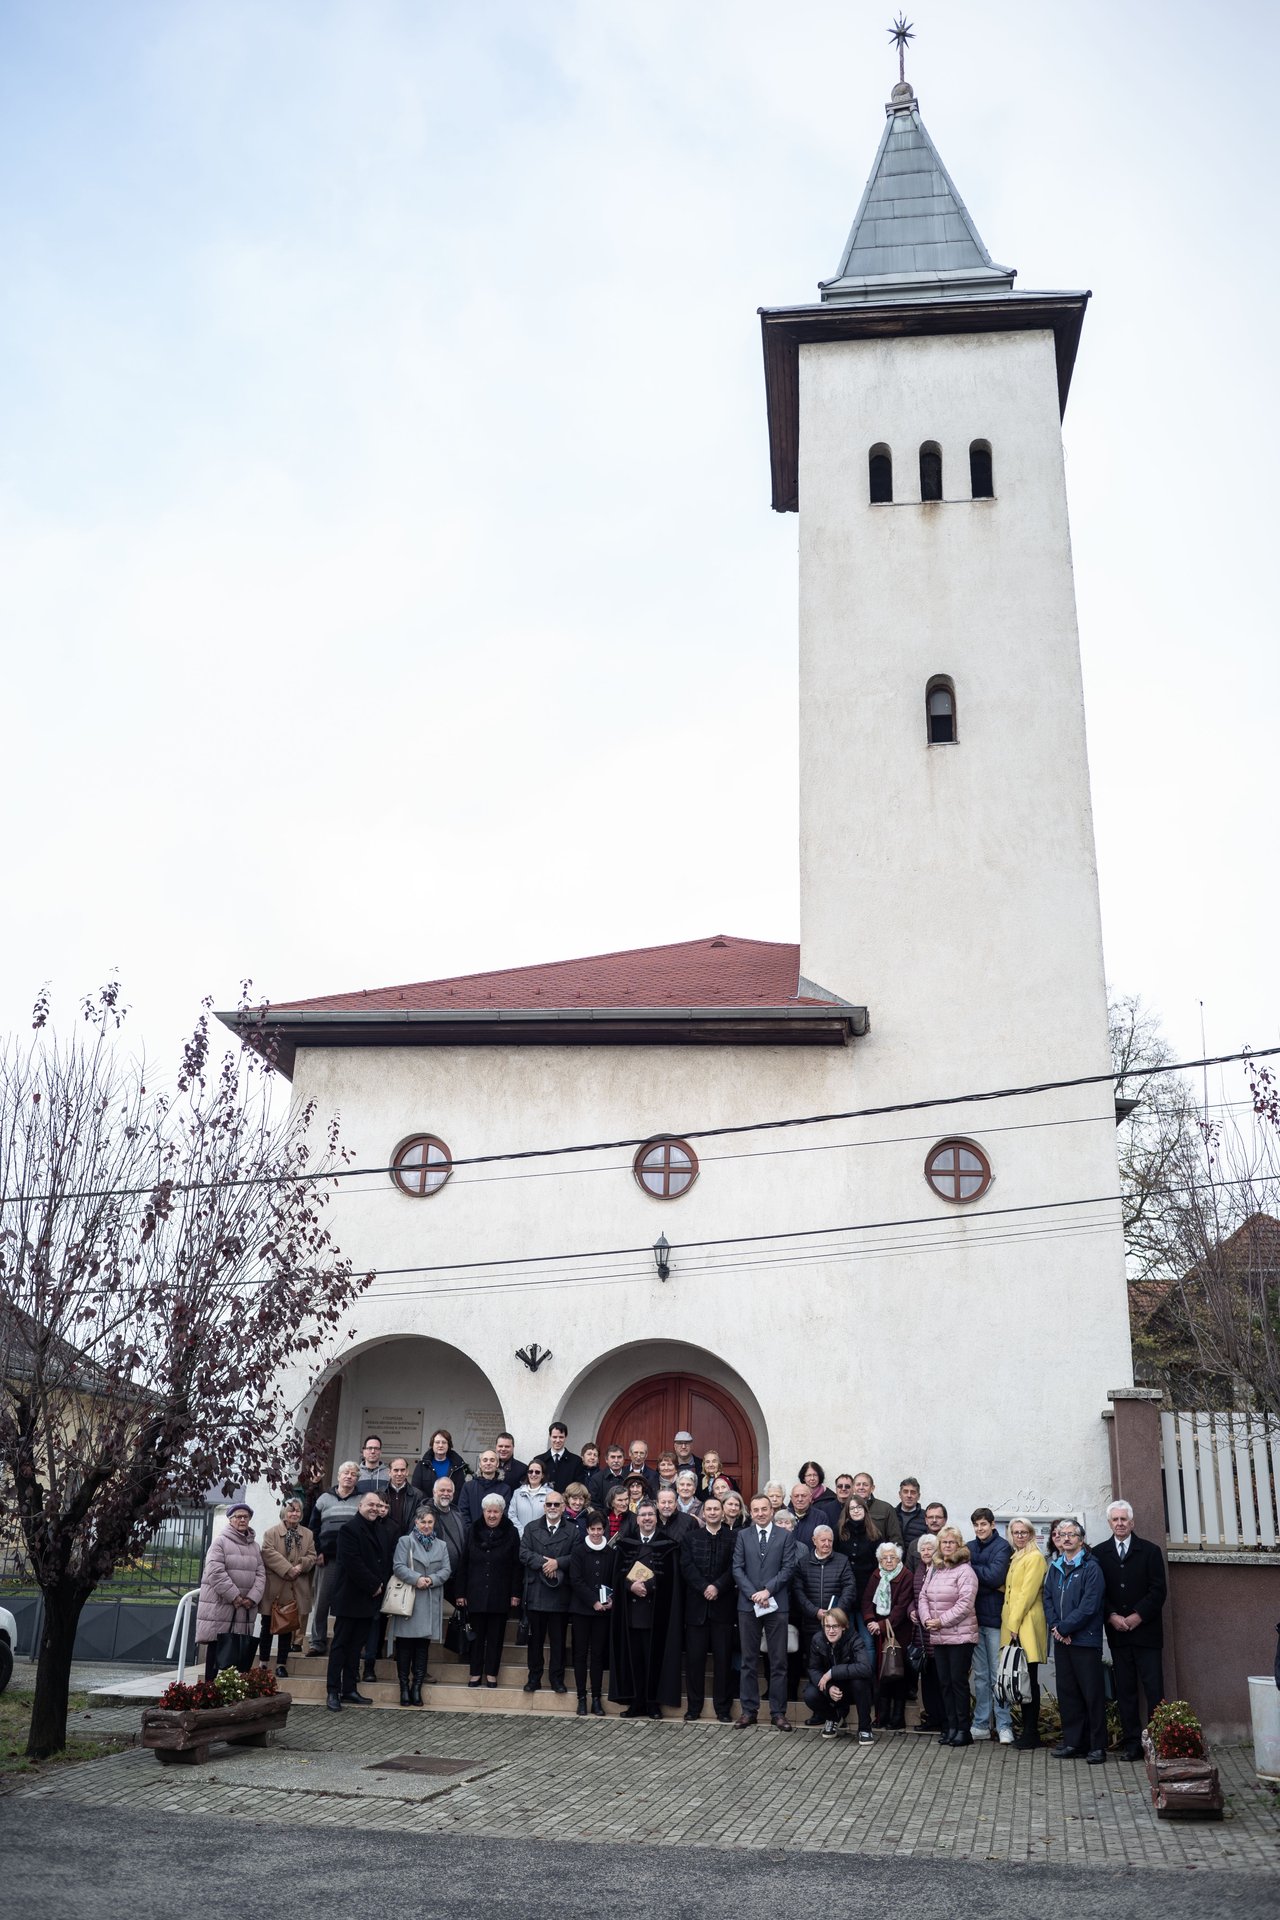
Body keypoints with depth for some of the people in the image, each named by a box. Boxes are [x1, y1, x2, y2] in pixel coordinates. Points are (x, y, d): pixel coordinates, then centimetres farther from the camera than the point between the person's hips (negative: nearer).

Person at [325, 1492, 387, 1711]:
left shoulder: (378, 1530, 14)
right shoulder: (350, 1529, -11)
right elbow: (353, 1563, -19)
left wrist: (380, 1584, 3)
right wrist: (374, 1585, -15)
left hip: (368, 1598, 7)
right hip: (350, 1596, -7)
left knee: (356, 1645, 9)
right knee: (341, 1644, -1)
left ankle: (349, 1690, 13)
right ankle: (333, 1691, 1)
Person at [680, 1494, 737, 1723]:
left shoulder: (733, 1538, 5)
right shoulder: (690, 1538, 10)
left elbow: (734, 1568, -4)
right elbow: (686, 1567, -1)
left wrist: (717, 1587, -16)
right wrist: (704, 1588, -13)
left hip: (723, 1606, -1)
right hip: (697, 1606, 1)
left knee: (723, 1658, 2)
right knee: (694, 1658, 3)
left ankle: (723, 1708, 10)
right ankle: (693, 1707, 11)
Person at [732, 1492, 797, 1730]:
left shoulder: (785, 1536, 4)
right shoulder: (743, 1536, 8)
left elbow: (788, 1568, -4)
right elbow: (737, 1569, 2)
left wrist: (767, 1591, -13)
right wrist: (754, 1594, -10)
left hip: (777, 1605, -1)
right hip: (748, 1605, 1)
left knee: (778, 1661, 2)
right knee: (749, 1660, 6)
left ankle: (778, 1712, 9)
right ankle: (749, 1709, 13)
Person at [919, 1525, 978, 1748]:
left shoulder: (965, 1571, -9)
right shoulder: (933, 1571, 13)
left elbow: (965, 1604, -17)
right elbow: (923, 1598, 12)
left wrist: (941, 1621, -16)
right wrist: (926, 1619, -6)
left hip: (960, 1636, -7)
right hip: (938, 1637, 7)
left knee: (958, 1681, -3)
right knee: (944, 1682, 10)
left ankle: (962, 1730, 5)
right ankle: (949, 1727, 17)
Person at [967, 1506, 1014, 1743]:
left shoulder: (1002, 1547, -4)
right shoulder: (969, 1547, 12)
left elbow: (995, 1576, -16)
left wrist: (971, 1566, -8)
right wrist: (985, 1580, -8)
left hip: (995, 1618, -5)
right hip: (974, 1617, 5)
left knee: (998, 1675, -1)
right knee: (980, 1675, 11)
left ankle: (1004, 1726, 5)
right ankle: (981, 1724, 17)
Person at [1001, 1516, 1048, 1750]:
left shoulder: (1035, 1558, -6)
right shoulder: (1015, 1558, 19)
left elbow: (1027, 1593, -12)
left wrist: (1014, 1624, -14)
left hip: (1026, 1625, -8)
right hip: (1012, 1625, 8)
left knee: (1028, 1680, -5)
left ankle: (1031, 1733, -2)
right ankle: (1027, 1730, 12)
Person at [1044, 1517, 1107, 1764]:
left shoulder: (1091, 1568, -9)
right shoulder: (1055, 1568, 11)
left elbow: (1089, 1606, -15)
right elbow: (1048, 1598, 11)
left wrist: (1064, 1627, -12)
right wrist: (1054, 1626, -5)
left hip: (1085, 1639, -6)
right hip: (1061, 1640, 6)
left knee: (1092, 1693, -1)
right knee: (1066, 1692, 11)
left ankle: (1097, 1746, 6)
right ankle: (1073, 1741, 20)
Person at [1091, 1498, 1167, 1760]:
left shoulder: (1150, 1551, 2)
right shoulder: (1099, 1553, 8)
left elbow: (1159, 1590, -3)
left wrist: (1137, 1616, -10)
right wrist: (1112, 1616, -9)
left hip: (1146, 1630, -2)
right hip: (1117, 1631, 2)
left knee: (1154, 1689, -4)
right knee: (1125, 1691, 4)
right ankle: (1132, 1743, 9)